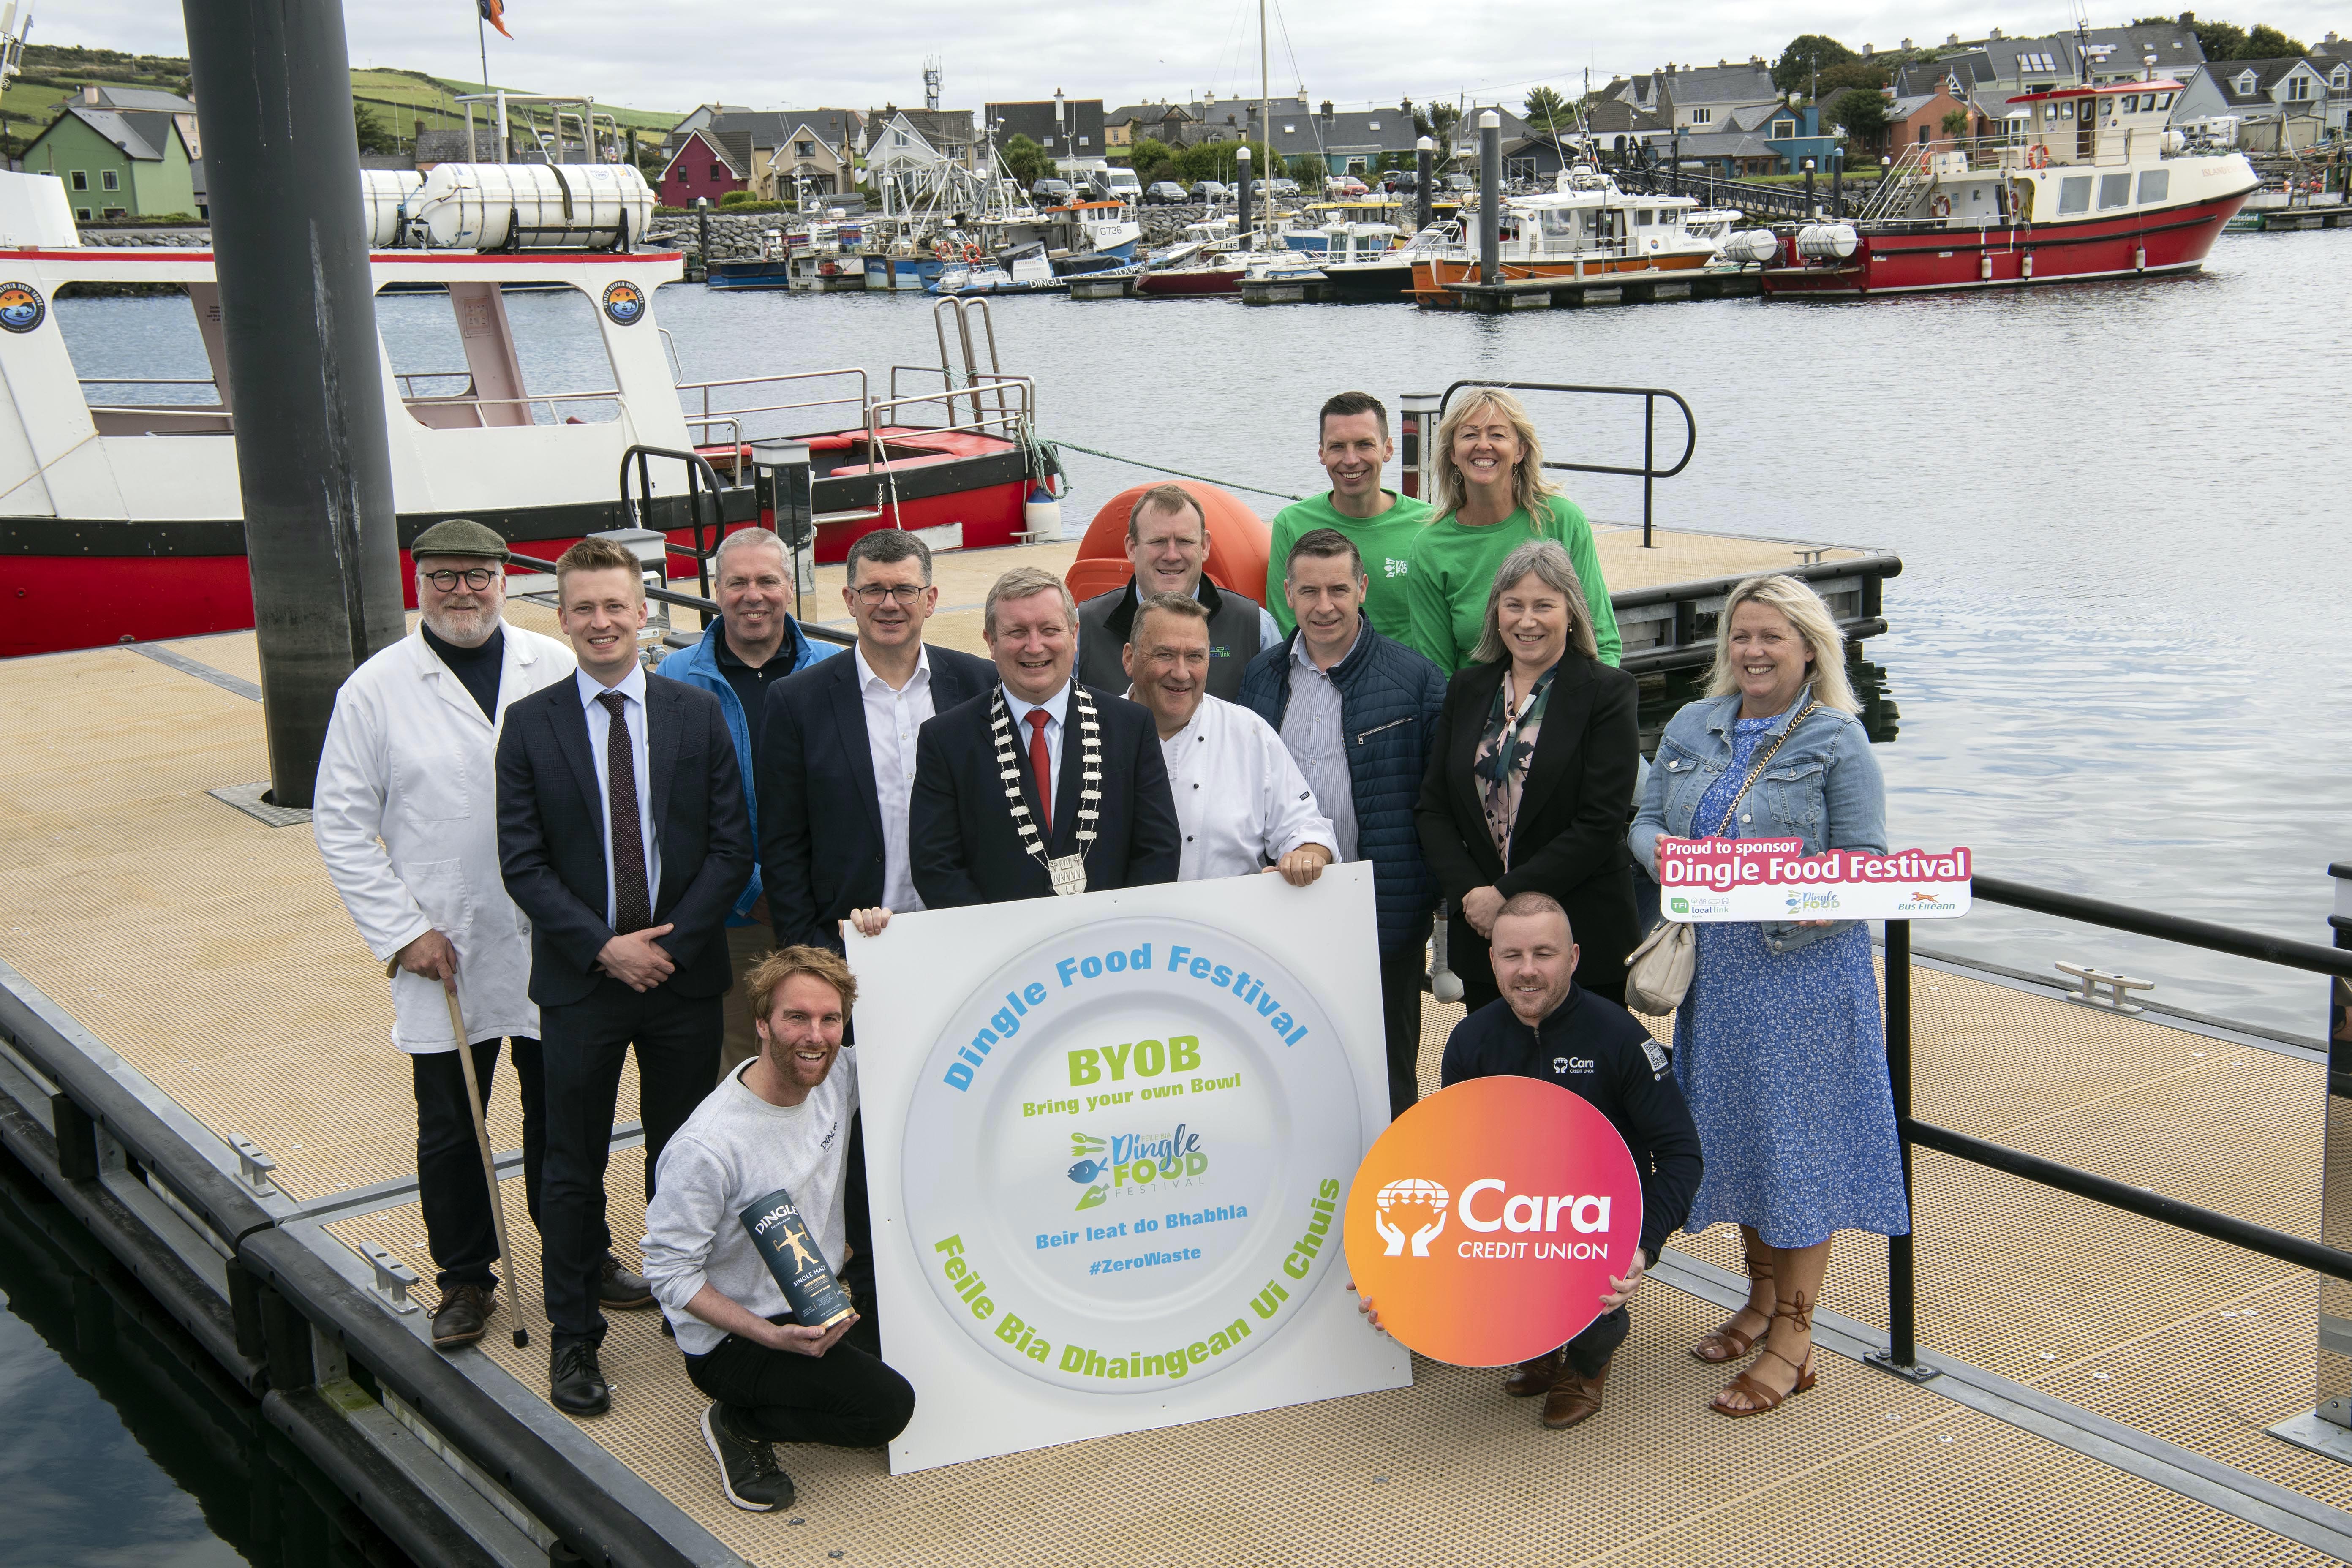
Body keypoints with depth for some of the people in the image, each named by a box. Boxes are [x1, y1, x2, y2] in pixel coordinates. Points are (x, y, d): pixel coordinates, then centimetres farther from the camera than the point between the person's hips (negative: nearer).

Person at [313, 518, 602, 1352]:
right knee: (449, 1129, 10)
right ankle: (465, 1277, 27)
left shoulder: (557, 670, 0)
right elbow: (341, 826, -1)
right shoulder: (376, 688, -3)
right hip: (443, 953, -1)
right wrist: (403, 932, -7)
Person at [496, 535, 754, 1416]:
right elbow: (522, 864, -4)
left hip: (685, 977, 1)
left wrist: (674, 942, -11)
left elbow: (731, 847, -1)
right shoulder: (530, 725, -2)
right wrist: (603, 947, -14)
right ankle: (572, 1336, 21)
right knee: (574, 1168, 8)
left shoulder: (698, 715, 1)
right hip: (580, 979, -1)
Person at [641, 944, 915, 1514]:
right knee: (886, 1407, -21)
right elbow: (670, 1273, -21)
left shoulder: (838, 1077, -7)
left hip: (824, 1296, 8)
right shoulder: (708, 1146, -28)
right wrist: (772, 1337, -29)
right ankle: (737, 1423, -1)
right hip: (733, 1338, -8)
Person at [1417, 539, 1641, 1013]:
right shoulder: (1466, 690, 11)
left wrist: (1508, 895, -14)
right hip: (1479, 935, 4)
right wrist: (1469, 894, -8)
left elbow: (1602, 823, -11)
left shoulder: (1607, 692, -3)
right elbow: (1433, 809, 8)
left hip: (1583, 937, -4)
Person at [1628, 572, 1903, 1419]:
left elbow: (1865, 863, -8)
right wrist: (1660, 849, -12)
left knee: (1798, 1134, -2)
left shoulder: (1838, 741, -6)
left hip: (1804, 968, -5)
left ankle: (1792, 1340, 7)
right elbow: (1645, 817, 11)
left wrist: (1812, 910, -26)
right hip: (1716, 967, 6)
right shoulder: (1692, 727, 9)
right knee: (1733, 1128, 14)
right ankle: (1762, 1297, 32)